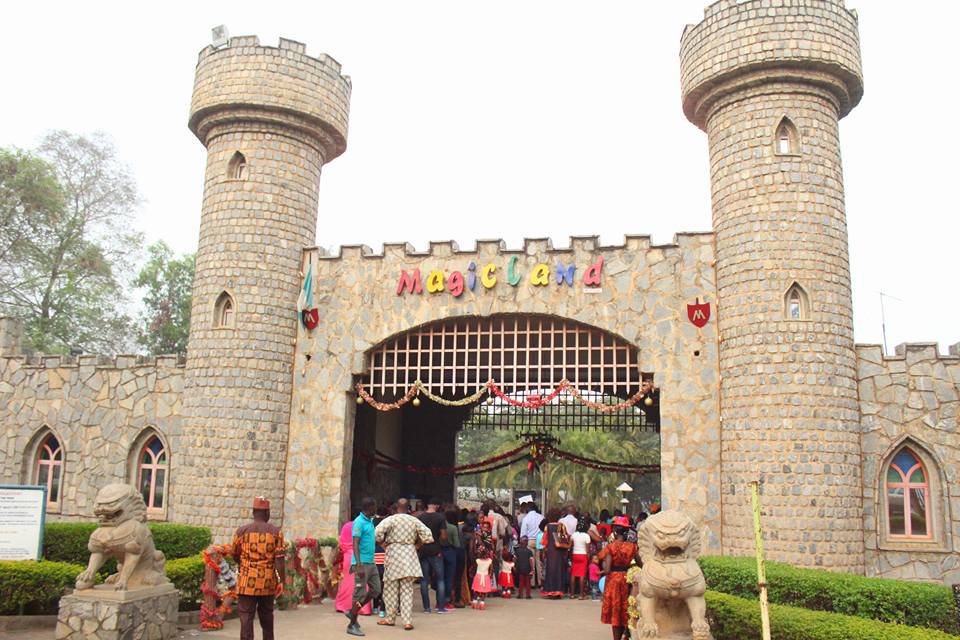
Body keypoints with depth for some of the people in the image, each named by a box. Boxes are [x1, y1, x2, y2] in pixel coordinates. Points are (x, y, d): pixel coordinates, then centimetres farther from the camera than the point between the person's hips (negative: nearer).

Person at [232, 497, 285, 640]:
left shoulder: (242, 530, -2)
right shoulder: (275, 531, -3)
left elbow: (235, 555, 11)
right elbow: (279, 559, -7)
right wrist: (282, 581, -2)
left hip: (247, 582, -1)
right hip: (268, 583, 2)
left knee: (246, 617, 0)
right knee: (266, 615, 19)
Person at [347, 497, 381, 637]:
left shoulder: (370, 521, 14)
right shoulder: (359, 522, -14)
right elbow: (355, 544, -20)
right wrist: (358, 566, -27)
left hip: (371, 562, 9)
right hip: (362, 563, -9)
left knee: (376, 590, 10)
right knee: (360, 594, -4)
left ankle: (353, 612, 22)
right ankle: (352, 625, 5)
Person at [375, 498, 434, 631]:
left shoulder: (391, 519, -5)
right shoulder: (414, 521, 3)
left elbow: (378, 532, -19)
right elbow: (428, 536, 0)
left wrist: (383, 543, -2)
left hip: (393, 553, -2)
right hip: (409, 555, 3)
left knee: (391, 588, 10)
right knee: (407, 590, 4)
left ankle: (390, 618, 19)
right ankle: (407, 621, -1)